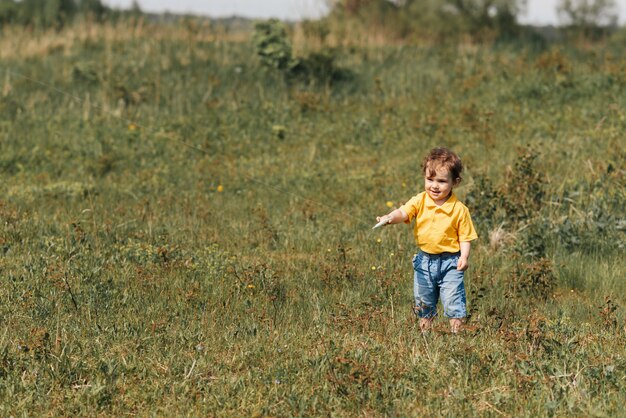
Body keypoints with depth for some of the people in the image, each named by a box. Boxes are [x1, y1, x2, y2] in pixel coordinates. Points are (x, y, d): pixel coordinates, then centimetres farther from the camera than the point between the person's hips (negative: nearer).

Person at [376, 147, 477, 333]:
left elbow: (465, 236, -5)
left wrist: (464, 257, -19)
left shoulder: (459, 209, -11)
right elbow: (404, 212, -20)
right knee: (423, 301, 16)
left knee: (453, 299, -7)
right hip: (424, 260, 4)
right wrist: (390, 218, -41)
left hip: (450, 261, -4)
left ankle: (456, 332, 4)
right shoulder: (419, 201, -5)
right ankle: (425, 331, 31)